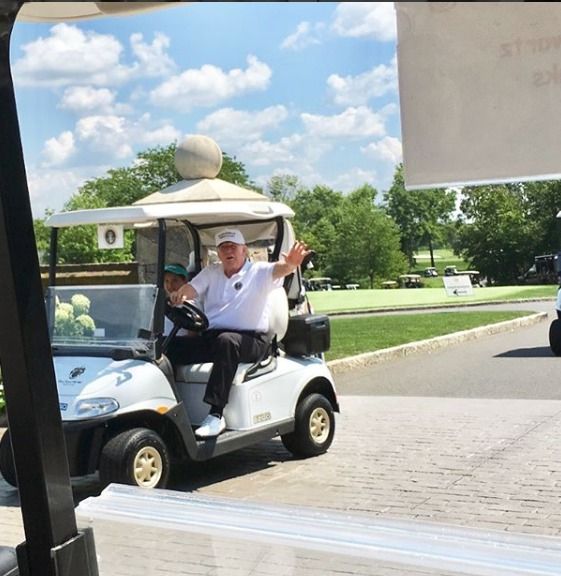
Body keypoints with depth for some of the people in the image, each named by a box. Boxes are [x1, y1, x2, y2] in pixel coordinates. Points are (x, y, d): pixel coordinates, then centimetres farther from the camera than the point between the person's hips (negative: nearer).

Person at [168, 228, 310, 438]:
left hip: (250, 340, -4)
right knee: (171, 348, -17)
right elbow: (191, 288, 4)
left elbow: (278, 270, -14)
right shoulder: (211, 272, 19)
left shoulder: (259, 272, 6)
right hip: (210, 336, 4)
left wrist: (290, 263, -39)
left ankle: (216, 414, -38)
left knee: (226, 341, -38)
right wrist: (179, 294, -21)